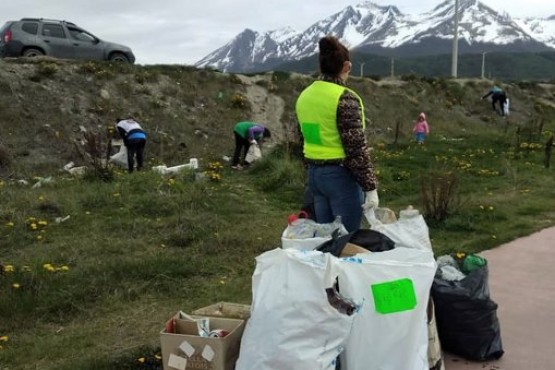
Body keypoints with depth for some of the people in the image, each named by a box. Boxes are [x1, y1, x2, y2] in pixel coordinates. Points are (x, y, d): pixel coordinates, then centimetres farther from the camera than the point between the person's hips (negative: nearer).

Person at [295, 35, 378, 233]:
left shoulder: (305, 95, 7)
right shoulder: (345, 98, -16)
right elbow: (357, 149, -18)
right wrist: (370, 187, -12)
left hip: (314, 173, 8)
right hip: (341, 175, -7)